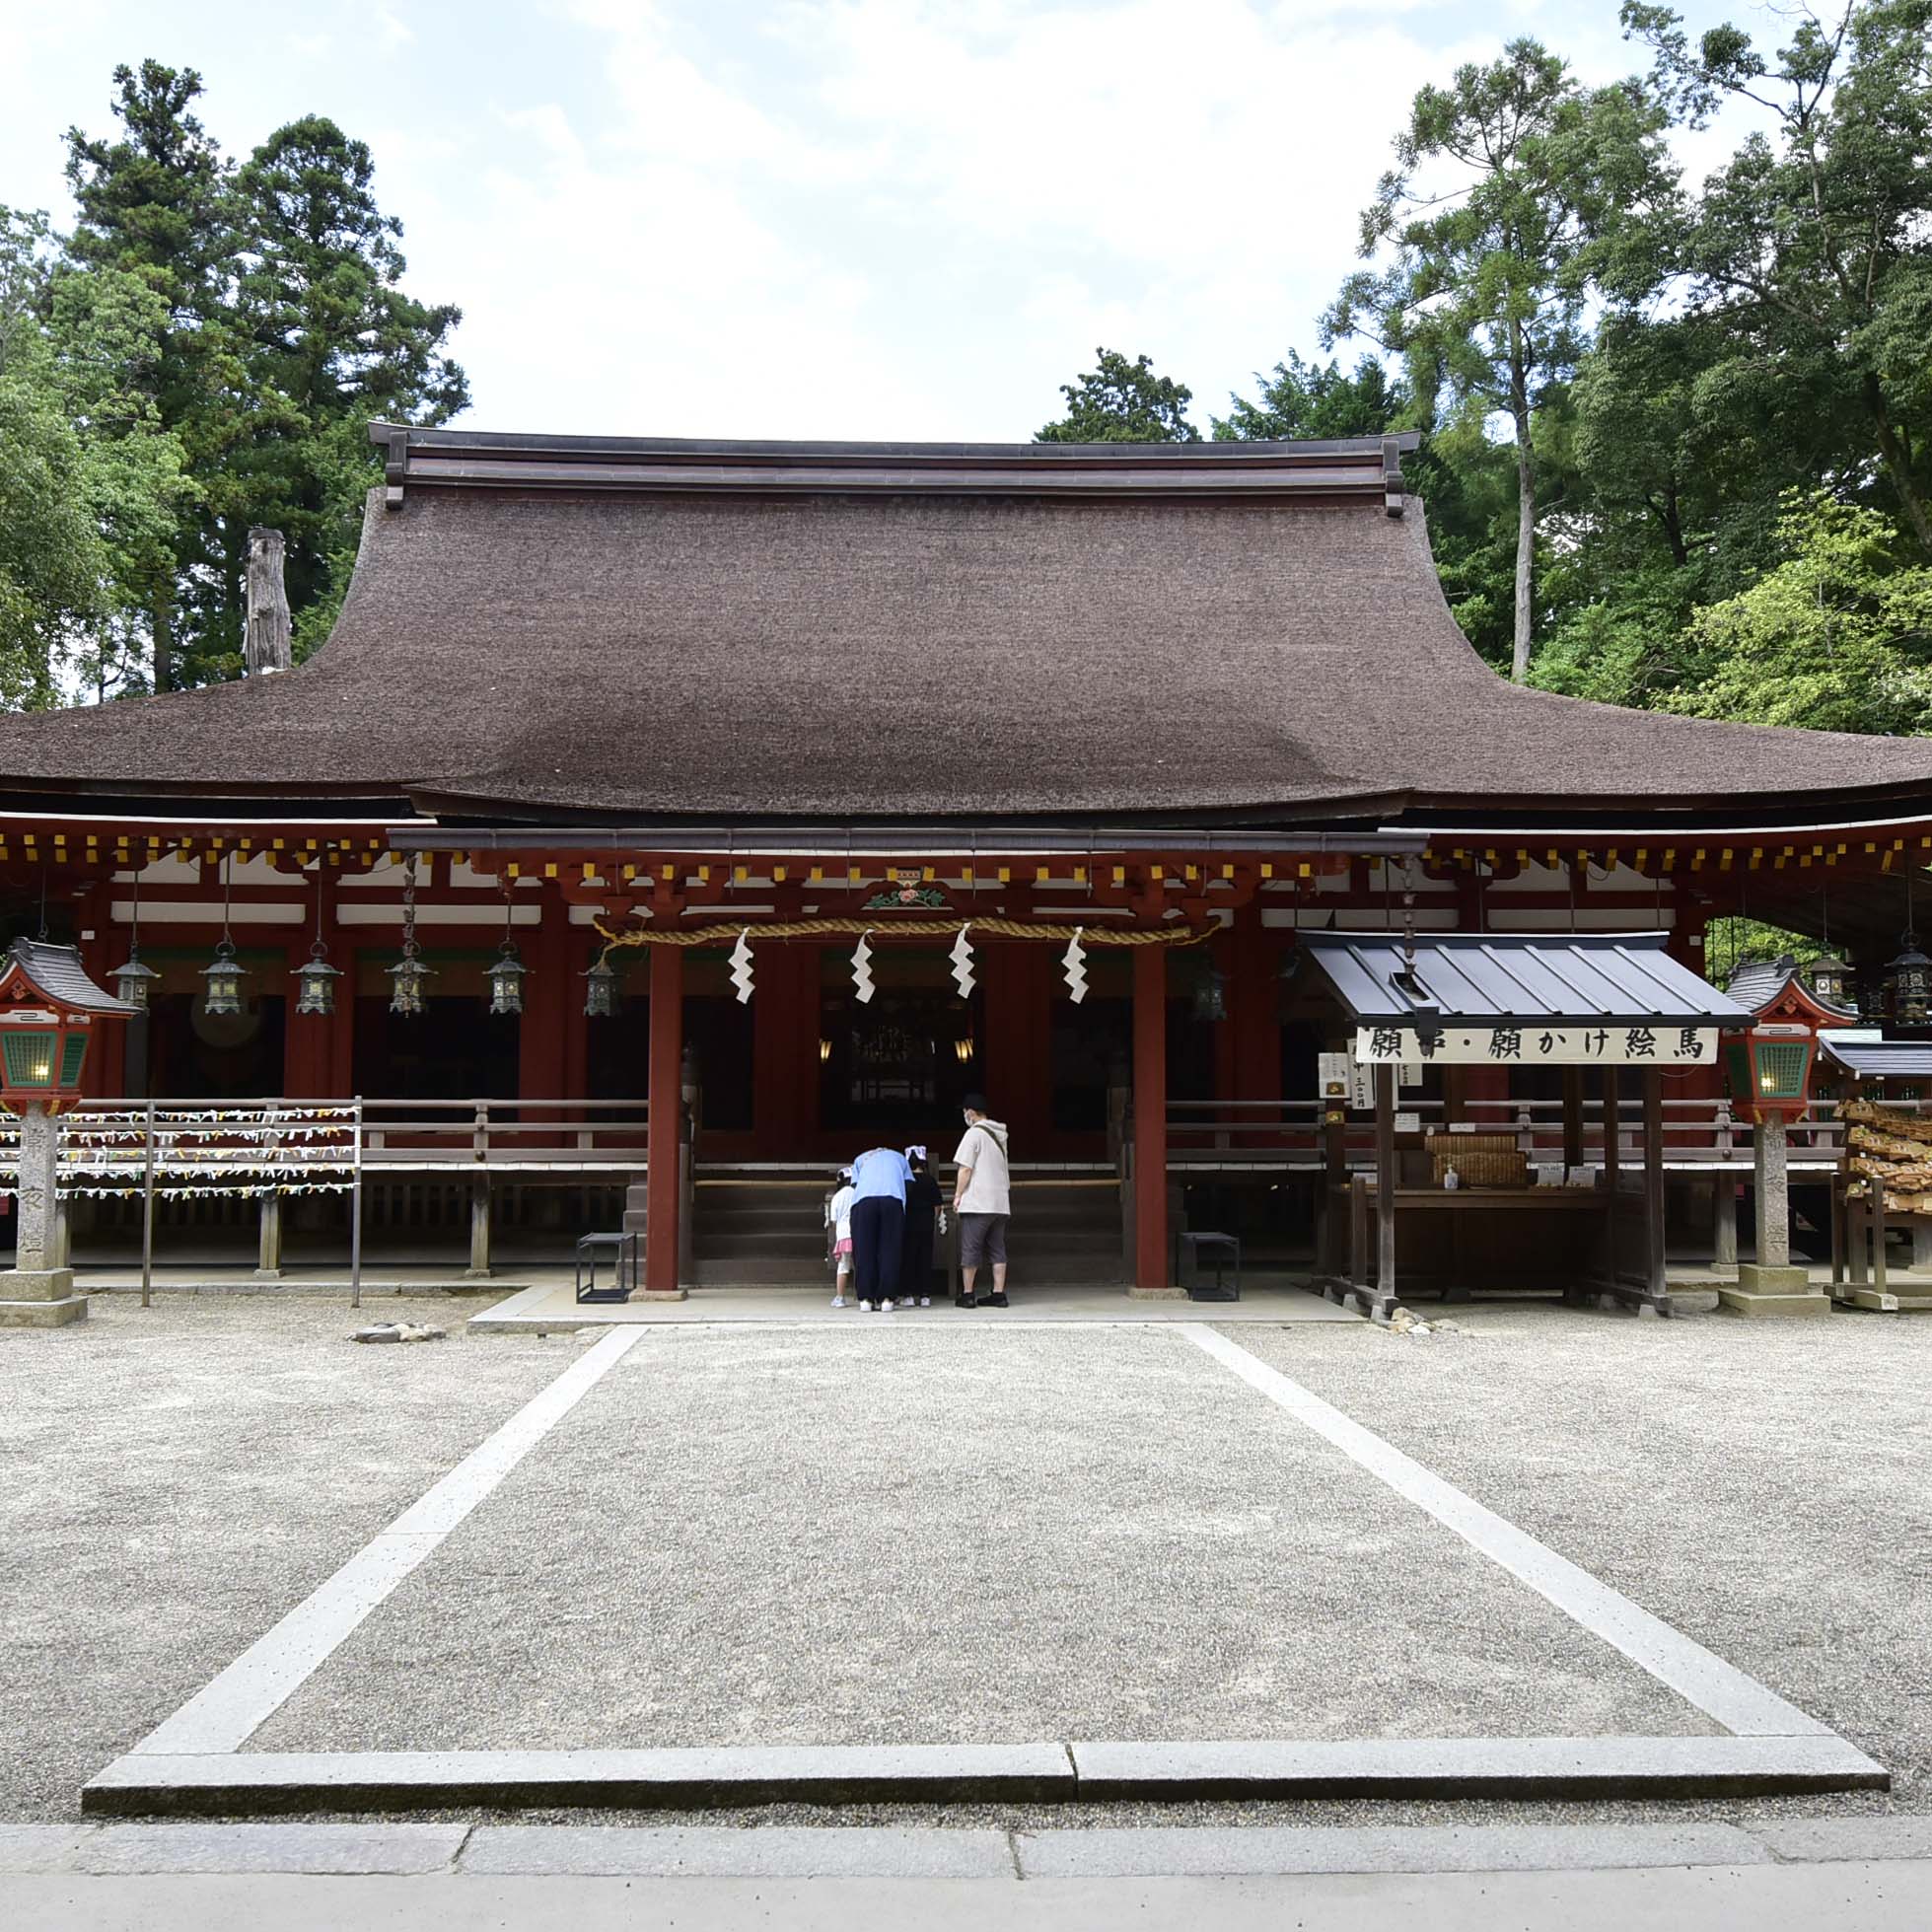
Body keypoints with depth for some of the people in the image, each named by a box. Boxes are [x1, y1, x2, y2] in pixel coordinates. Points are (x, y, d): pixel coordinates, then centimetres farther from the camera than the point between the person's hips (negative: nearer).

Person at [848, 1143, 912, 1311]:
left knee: (864, 1251, 4)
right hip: (893, 1199, 0)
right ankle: (886, 1298, -4)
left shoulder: (860, 1159, 35)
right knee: (889, 1251, 2)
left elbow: (854, 1185, 21)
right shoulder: (899, 1157, 36)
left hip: (863, 1200, 0)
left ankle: (866, 1298, 0)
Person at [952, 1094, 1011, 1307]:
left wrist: (958, 1196, -4)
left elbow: (965, 1169, -12)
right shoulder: (1000, 1135, 15)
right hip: (1000, 1201, 7)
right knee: (997, 1249, 9)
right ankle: (999, 1294, 7)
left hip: (977, 1202, -7)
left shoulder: (974, 1134, -9)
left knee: (970, 1249, 0)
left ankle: (967, 1294, 2)